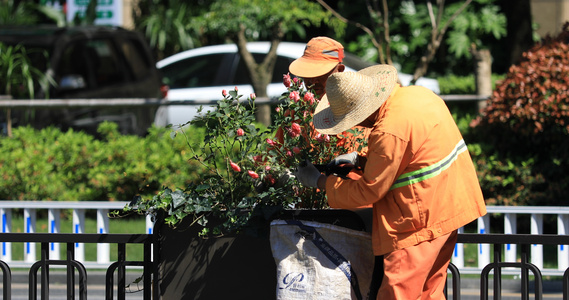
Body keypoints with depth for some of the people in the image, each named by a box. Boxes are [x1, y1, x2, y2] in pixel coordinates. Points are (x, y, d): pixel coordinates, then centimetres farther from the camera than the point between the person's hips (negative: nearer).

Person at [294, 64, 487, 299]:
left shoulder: (390, 131, -23)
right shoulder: (416, 95, 6)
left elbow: (369, 191, -13)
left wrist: (319, 181, -2)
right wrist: (360, 159, 13)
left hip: (422, 222, -10)